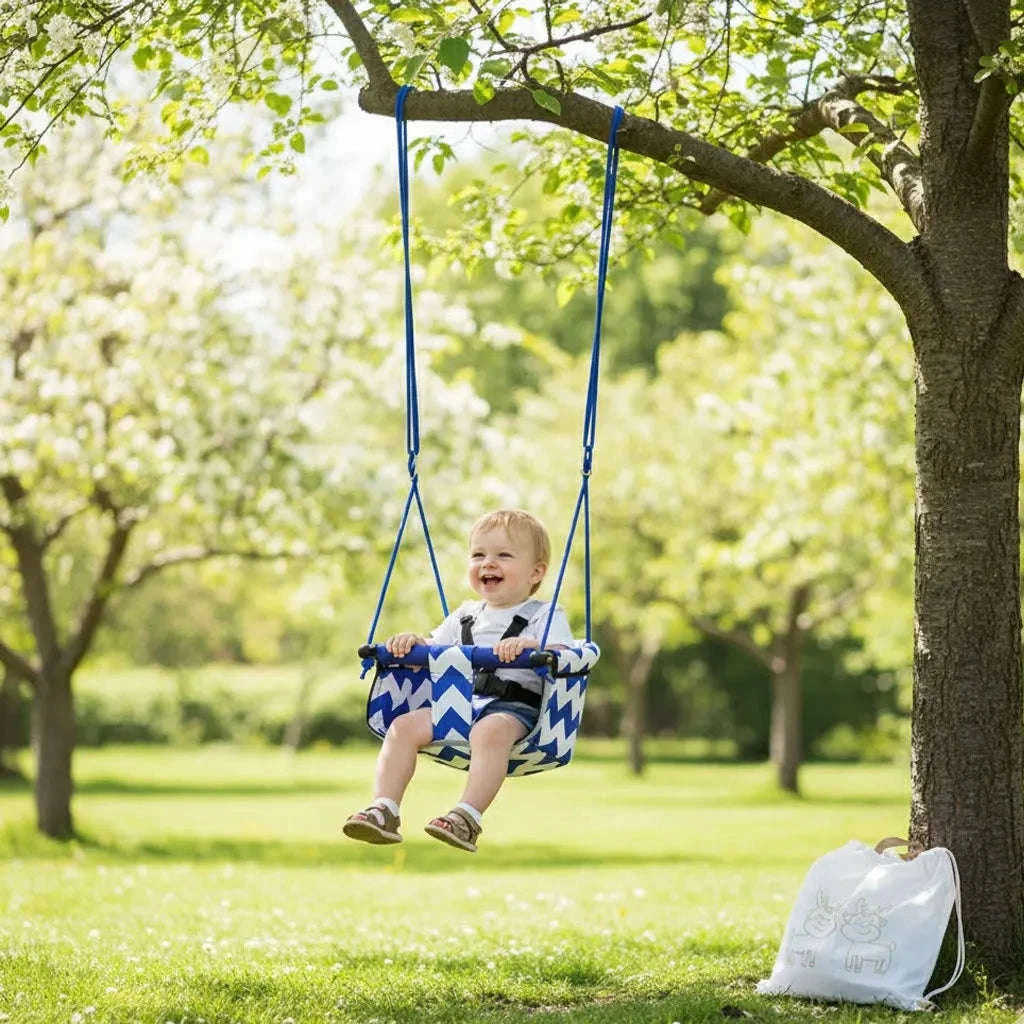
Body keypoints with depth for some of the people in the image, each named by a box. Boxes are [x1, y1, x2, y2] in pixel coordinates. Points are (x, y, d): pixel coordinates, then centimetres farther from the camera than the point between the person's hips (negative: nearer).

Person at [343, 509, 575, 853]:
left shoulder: (545, 616, 7)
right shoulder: (466, 616, 26)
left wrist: (528, 646, -30)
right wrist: (413, 641, 4)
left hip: (513, 707, -6)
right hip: (458, 702, 6)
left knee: (490, 731, -39)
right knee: (404, 726, -17)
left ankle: (468, 817, -47)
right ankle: (384, 810, -23)